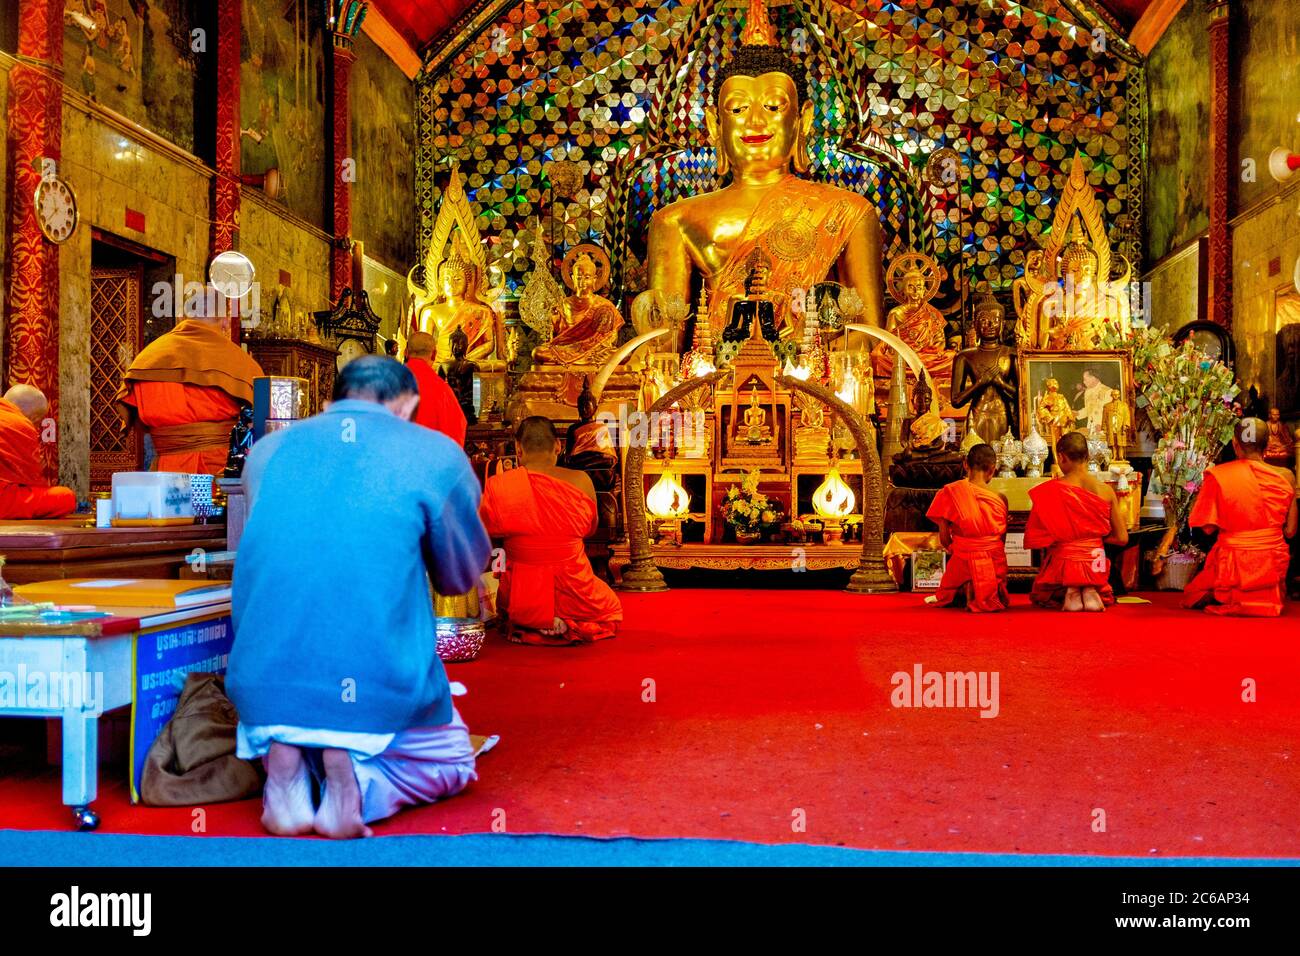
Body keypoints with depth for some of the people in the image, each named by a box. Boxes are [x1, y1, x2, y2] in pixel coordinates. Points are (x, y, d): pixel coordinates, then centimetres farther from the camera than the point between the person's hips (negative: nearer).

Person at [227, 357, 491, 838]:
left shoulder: (266, 451, 11)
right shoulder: (436, 454, 0)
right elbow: (460, 577, 12)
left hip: (264, 685, 3)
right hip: (381, 687, -3)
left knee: (277, 733, 39)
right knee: (451, 762, 28)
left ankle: (282, 760, 2)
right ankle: (356, 776, -4)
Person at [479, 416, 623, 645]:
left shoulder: (498, 485, -13)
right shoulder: (580, 481, -12)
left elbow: (488, 531, 4)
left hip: (521, 602, 2)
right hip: (574, 598, -2)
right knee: (612, 608, 32)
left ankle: (522, 627, 13)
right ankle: (572, 626, 8)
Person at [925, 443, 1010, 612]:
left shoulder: (950, 492, -8)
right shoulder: (1000, 499, -5)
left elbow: (944, 538, -5)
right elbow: (1002, 538, 4)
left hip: (963, 560, 0)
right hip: (995, 564, 0)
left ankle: (967, 592, 2)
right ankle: (988, 594, -3)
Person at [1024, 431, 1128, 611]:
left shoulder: (1049, 490, -13)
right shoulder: (1106, 491, -5)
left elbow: (1034, 538, -10)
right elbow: (1122, 538, 1)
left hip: (1062, 565, -2)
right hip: (1095, 566, 2)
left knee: (1041, 597, 31)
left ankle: (1069, 593, -4)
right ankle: (1090, 591, -2)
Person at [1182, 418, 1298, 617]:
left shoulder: (1217, 475, -13)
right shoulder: (1285, 476, -5)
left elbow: (1209, 528, -10)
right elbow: (1290, 531, 0)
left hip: (1234, 565, -4)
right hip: (1273, 566, 4)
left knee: (1191, 598, 21)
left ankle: (1230, 600, 2)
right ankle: (1267, 599, 9)